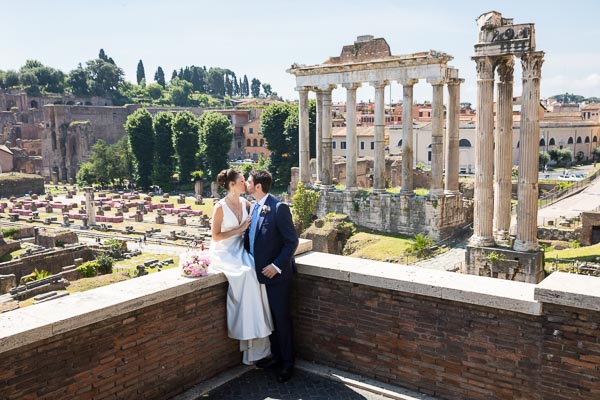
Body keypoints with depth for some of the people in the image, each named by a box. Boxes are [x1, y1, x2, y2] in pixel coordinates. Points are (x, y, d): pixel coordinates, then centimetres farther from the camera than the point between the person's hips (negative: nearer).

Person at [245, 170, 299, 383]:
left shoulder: (279, 207, -18)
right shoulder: (253, 207, 7)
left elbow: (292, 241, -17)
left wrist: (277, 265, -20)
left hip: (276, 273, -7)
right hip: (260, 272, 7)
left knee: (282, 317, 4)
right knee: (269, 317, 17)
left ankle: (287, 363, 18)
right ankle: (276, 356, 32)